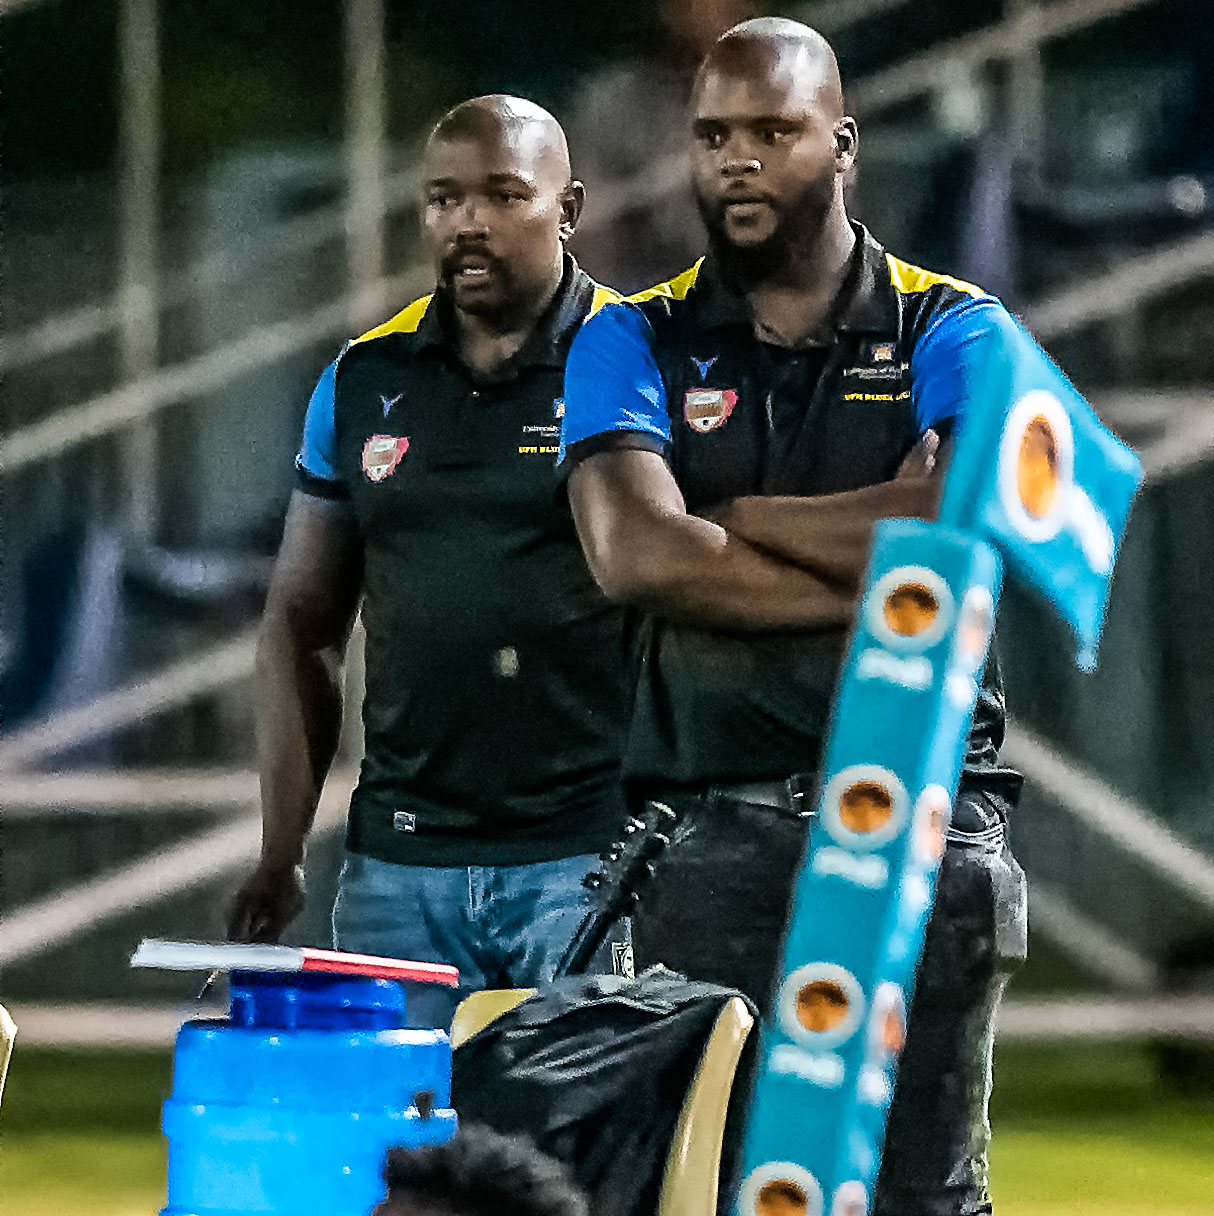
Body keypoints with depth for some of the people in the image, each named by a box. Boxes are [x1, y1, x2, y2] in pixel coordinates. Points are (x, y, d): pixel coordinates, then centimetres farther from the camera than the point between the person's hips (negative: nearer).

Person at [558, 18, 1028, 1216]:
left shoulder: (953, 334, 7)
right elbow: (635, 554, -10)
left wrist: (735, 514, -5)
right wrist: (879, 583, -9)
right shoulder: (634, 342, 9)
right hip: (711, 836, 1)